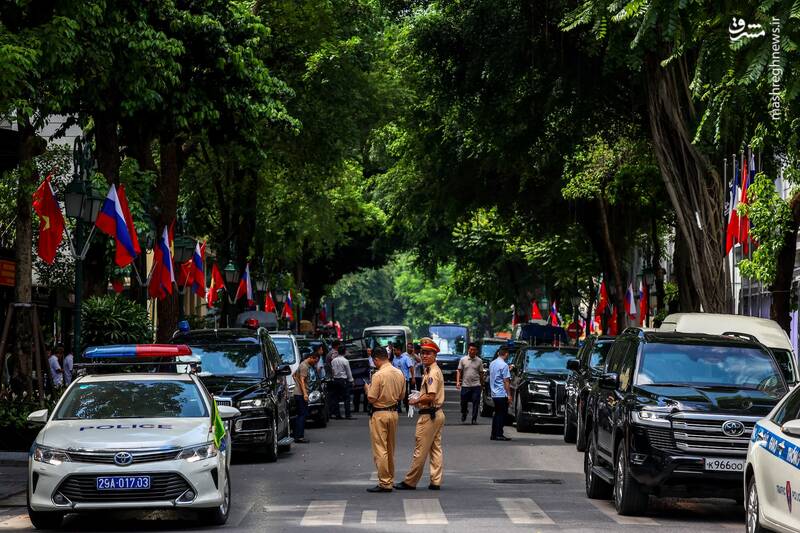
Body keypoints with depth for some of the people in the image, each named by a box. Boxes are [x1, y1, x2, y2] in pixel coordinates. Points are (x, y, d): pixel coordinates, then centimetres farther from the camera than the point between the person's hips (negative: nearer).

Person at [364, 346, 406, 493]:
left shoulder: (378, 375, -17)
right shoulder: (399, 374, 4)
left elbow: (371, 398, -17)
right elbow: (401, 396, 11)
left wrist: (367, 388, 2)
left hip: (380, 414, -7)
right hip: (394, 413, 7)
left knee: (380, 449, -3)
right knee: (390, 449, 17)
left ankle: (384, 483, -5)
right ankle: (390, 479, 23)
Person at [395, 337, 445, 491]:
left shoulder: (432, 373, -18)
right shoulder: (435, 370, 15)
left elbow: (430, 396, -25)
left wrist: (415, 401, -11)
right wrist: (419, 399, 9)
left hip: (429, 415, -11)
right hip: (438, 413, 11)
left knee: (420, 450, -4)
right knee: (436, 448, 10)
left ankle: (410, 482, 1)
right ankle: (436, 481, 11)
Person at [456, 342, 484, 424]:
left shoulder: (479, 361, 3)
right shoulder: (463, 360, 2)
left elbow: (481, 373, 9)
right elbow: (459, 371, 4)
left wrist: (482, 384, 9)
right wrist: (458, 381, -7)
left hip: (476, 385, 0)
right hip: (465, 385, 0)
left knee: (475, 403, -4)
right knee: (464, 402, 8)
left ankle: (474, 419, 3)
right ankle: (463, 416, 32)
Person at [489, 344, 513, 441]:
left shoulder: (492, 363, 11)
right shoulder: (504, 365, -14)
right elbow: (506, 381, -16)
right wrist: (509, 394, -14)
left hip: (494, 394, 8)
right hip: (502, 394, -8)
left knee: (497, 414, 13)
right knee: (501, 414, -4)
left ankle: (494, 434, 14)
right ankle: (499, 434, -6)